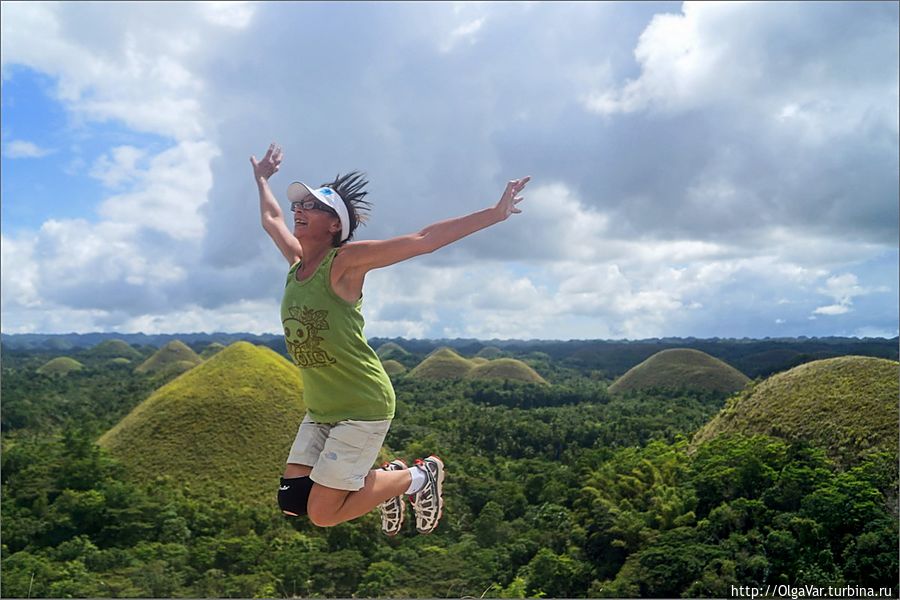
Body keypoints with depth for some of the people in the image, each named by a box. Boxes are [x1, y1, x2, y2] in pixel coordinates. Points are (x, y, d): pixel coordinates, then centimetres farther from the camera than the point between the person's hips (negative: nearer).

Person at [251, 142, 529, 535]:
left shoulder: (346, 260, -13)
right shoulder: (295, 260, 7)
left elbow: (424, 240, -19)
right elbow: (270, 218, 27)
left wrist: (495, 213, -23)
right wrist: (262, 179, 41)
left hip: (362, 409, -8)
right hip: (320, 410, 8)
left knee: (322, 514, -5)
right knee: (292, 502, 7)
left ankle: (418, 478, 14)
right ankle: (384, 482, 27)